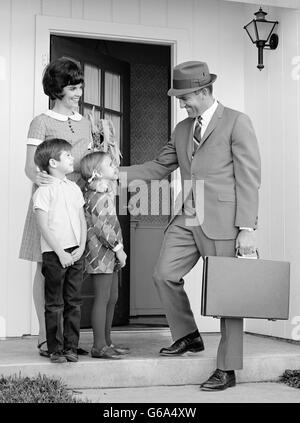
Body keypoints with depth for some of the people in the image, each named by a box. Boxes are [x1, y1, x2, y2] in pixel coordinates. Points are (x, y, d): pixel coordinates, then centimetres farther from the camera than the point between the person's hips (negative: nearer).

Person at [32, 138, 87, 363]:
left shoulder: (74, 188, 12)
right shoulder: (44, 190, -7)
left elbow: (82, 220, 12)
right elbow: (44, 226, -11)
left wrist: (81, 248, 0)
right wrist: (60, 253, -14)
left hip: (75, 253, 6)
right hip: (54, 254, -5)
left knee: (74, 302, 7)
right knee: (54, 304, 2)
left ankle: (71, 347, 15)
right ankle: (56, 349, 10)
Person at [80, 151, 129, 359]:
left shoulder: (107, 193, 17)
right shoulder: (97, 196, -15)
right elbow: (101, 226, -21)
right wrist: (118, 247, -18)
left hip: (110, 254, 10)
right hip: (101, 251, -10)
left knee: (112, 297, 13)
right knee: (102, 298, -7)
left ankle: (107, 341, 21)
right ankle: (99, 346, -2)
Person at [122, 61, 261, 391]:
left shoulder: (236, 122, -4)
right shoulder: (182, 129, 16)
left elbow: (249, 178, -8)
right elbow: (159, 166, 21)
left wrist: (247, 228, -14)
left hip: (222, 223, -6)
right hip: (187, 220, 7)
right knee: (164, 275, -1)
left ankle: (227, 370, 10)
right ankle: (187, 336, 21)